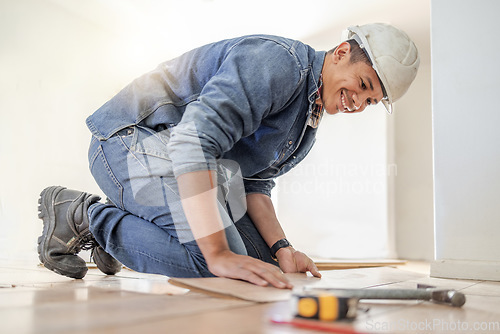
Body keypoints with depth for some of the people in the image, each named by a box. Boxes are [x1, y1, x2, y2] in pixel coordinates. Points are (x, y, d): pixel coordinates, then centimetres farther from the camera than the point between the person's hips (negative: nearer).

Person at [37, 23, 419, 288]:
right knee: (211, 263, -25)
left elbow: (254, 184, 9)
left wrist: (281, 250, -8)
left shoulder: (308, 127, 12)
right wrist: (219, 254, -36)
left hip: (187, 160, 10)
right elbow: (193, 138, -33)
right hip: (133, 137, -10)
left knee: (257, 259, 4)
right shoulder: (279, 60, -21)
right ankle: (82, 215, -7)